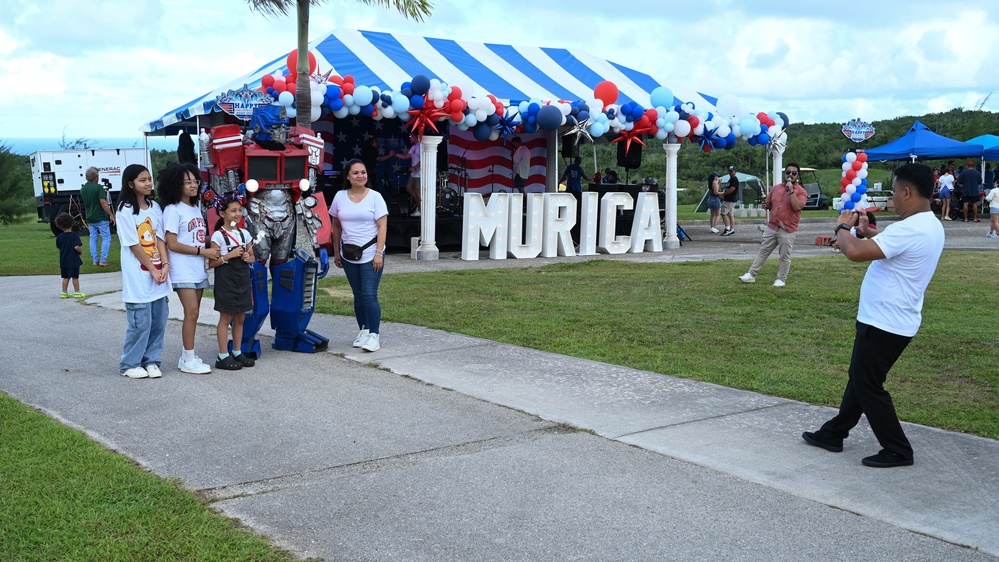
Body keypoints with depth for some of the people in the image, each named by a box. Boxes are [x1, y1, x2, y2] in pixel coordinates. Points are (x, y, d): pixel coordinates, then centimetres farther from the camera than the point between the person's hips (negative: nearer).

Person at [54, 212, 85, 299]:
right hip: (73, 261, -5)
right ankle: (77, 292, 7)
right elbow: (76, 247, -24)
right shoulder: (75, 236, -14)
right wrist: (81, 251, -5)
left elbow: (58, 247, 11)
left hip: (63, 261, 5)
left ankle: (64, 292, 15)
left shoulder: (59, 237, 1)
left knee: (65, 277, 13)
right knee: (75, 277, 3)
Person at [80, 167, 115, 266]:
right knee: (106, 238, 0)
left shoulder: (83, 189, 7)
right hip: (100, 217, -6)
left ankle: (95, 260, 11)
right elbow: (103, 202, -20)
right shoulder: (98, 187, -15)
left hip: (89, 218, 6)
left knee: (93, 239, 11)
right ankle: (103, 260, -6)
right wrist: (111, 215, -16)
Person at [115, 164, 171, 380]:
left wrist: (165, 265, -5)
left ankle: (151, 360, 20)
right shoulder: (125, 211, -8)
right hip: (138, 277, -6)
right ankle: (130, 364, 11)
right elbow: (134, 245, -11)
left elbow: (160, 239, 8)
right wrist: (153, 270, -11)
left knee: (159, 321, 7)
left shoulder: (154, 207, 11)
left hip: (158, 274, 6)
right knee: (141, 323, -3)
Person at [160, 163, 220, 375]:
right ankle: (189, 361, -6)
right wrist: (202, 251, -15)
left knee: (193, 313, 9)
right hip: (183, 271, -8)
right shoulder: (173, 210, -9)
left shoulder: (196, 207, 15)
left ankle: (186, 356, 16)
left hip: (198, 269, 8)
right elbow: (172, 244, -14)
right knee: (192, 312, -12)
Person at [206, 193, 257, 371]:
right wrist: (229, 255, -20)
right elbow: (212, 262, -11)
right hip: (225, 281, -6)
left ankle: (237, 353, 21)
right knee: (226, 318, -1)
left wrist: (248, 258, -4)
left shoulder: (245, 234, 8)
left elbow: (252, 256, 18)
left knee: (240, 318, 11)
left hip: (242, 280, 6)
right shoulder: (218, 235, -9)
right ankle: (223, 356, 5)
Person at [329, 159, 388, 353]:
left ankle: (374, 335, -8)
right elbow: (336, 226, 12)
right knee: (358, 295, 10)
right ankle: (363, 330, 20)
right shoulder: (340, 197, 5)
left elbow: (382, 226, -7)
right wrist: (337, 252, 10)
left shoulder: (375, 197, -3)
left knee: (370, 295, -10)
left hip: (370, 254, -4)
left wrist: (379, 253, -14)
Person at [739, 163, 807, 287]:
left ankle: (781, 280, 14)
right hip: (771, 228, 5)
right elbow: (768, 204, 21)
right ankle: (751, 275, 12)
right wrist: (766, 205, -3)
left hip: (787, 231, -4)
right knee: (763, 252, 8)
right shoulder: (775, 188, 10)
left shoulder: (801, 191, -5)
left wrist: (791, 190, -21)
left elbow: (797, 207, -21)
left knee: (785, 257, 3)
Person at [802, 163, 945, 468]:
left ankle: (897, 451, 11)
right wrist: (867, 232, 10)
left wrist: (843, 228, -12)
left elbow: (855, 252, -31)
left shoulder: (909, 229, -26)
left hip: (883, 323, -10)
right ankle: (833, 434, 32)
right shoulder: (930, 226, 7)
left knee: (867, 385, 2)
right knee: (860, 378, 19)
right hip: (893, 320, 10)